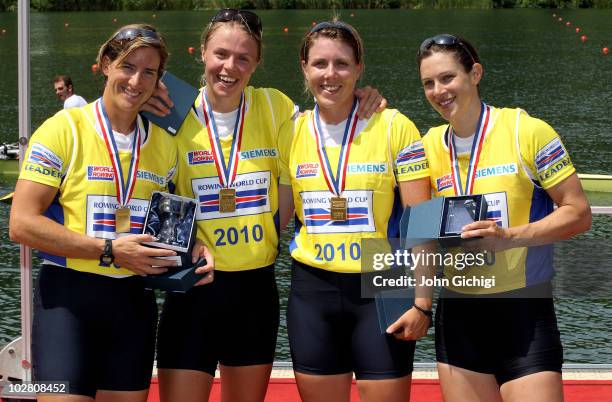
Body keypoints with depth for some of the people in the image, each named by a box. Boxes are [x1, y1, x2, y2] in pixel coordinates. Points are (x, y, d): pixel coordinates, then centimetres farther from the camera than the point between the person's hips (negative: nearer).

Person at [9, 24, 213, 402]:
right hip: (68, 297, -5)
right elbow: (22, 223, -13)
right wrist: (109, 250, -17)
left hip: (135, 300, 5)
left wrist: (189, 247, 0)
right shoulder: (64, 129, -7)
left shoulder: (165, 143, 9)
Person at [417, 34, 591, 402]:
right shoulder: (430, 144, 7)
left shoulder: (526, 130, -8)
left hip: (524, 313, -5)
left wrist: (509, 237, -20)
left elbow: (578, 213, -8)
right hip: (458, 313, 5)